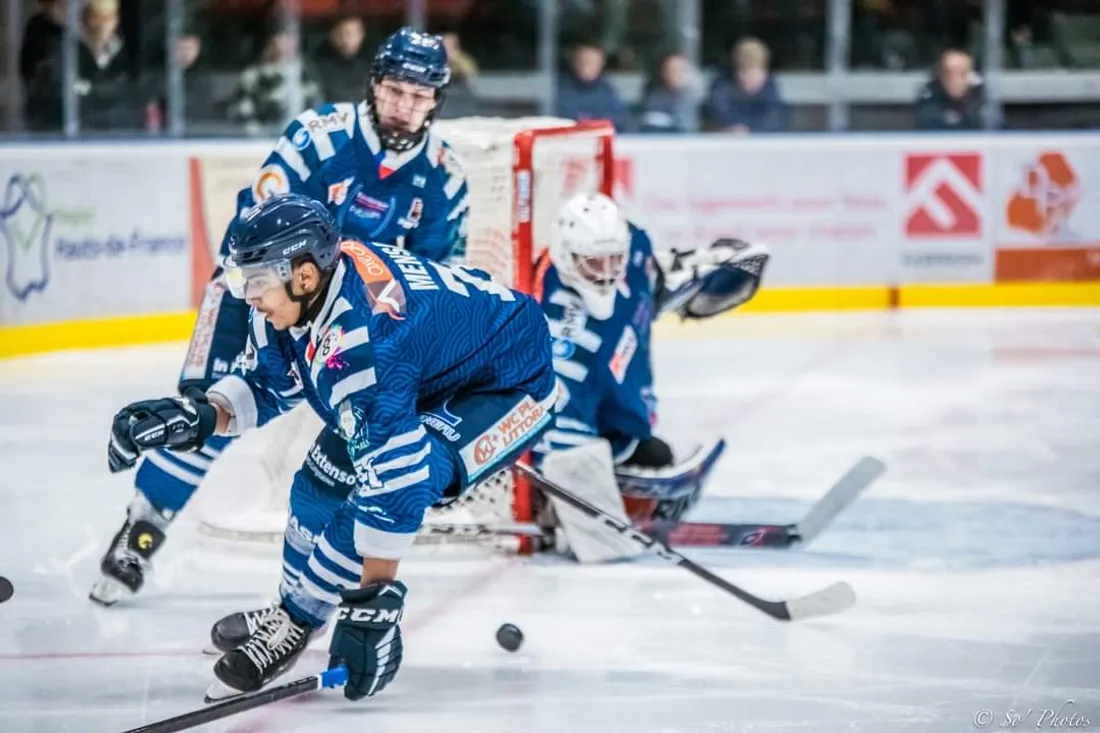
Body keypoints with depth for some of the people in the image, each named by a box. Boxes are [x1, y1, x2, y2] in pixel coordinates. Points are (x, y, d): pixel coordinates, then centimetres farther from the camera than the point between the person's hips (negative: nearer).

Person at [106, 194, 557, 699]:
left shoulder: (358, 337, -39)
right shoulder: (290, 298, -12)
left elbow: (391, 468, -41)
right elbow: (264, 386, 6)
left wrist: (374, 602, -40)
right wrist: (197, 416, -14)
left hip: (512, 384, -10)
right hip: (432, 379, 10)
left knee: (402, 476, -29)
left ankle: (295, 623, -17)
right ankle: (290, 624, 23)